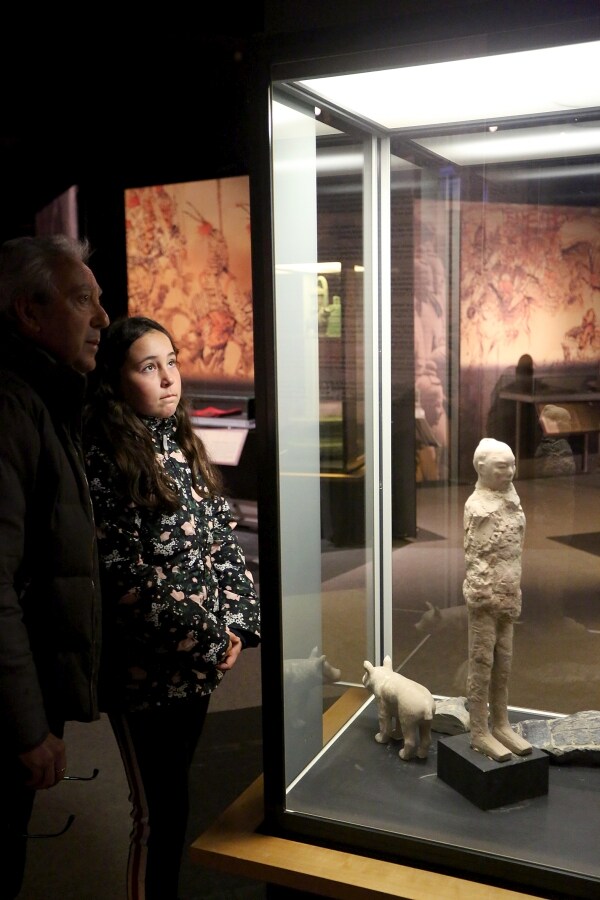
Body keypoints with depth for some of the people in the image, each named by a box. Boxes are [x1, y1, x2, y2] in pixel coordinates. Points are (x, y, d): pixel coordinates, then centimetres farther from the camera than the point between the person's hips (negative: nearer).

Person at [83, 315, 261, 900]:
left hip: (199, 660, 6)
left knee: (175, 794, 19)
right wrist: (207, 639, -14)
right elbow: (121, 575, -18)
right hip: (146, 668, -6)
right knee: (157, 810, 6)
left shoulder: (184, 445, 7)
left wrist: (236, 624, -1)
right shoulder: (102, 459, -15)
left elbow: (222, 539, 9)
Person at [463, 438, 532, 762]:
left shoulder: (510, 500, 9)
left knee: (503, 663, 15)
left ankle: (500, 724, 27)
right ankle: (479, 733, 11)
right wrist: (482, 593, -18)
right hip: (485, 595, -8)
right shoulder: (477, 506, -16)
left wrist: (514, 594, 16)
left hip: (507, 595, 8)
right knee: (482, 663, 1)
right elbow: (474, 556, -17)